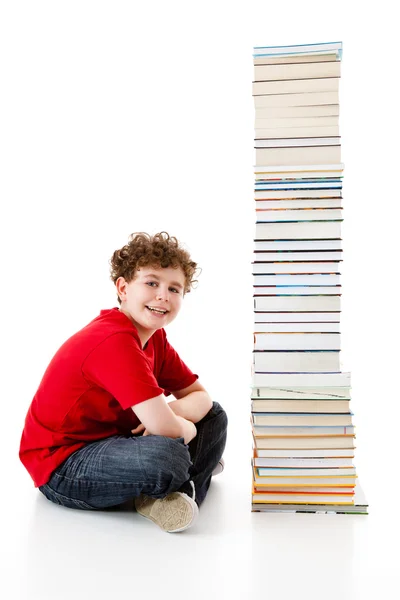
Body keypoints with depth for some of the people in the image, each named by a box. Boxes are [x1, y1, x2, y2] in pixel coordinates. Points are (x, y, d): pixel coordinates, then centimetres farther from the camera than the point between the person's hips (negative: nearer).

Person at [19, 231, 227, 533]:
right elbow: (163, 426, -33)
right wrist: (187, 427, -9)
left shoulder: (155, 339, 4)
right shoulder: (115, 340, -27)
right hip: (60, 463, -10)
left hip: (113, 439, 10)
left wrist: (172, 412, -19)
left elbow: (201, 396, 4)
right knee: (167, 453, -38)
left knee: (214, 416, 7)